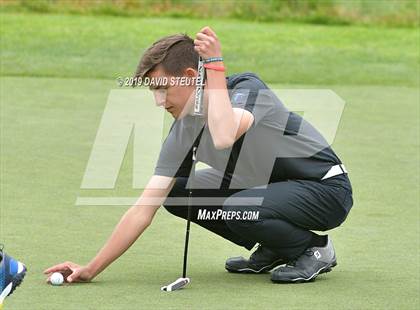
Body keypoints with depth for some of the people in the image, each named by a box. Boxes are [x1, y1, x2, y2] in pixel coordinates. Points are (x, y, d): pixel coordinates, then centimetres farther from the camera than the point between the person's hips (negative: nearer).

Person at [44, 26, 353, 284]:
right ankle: (271, 250, 10)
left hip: (326, 188, -8)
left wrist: (215, 65, -36)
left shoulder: (248, 88, -23)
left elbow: (223, 138, -47)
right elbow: (143, 209, -5)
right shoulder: (183, 133, -5)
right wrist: (91, 270, -10)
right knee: (176, 192, 1)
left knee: (238, 210, -33)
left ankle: (315, 249, -5)